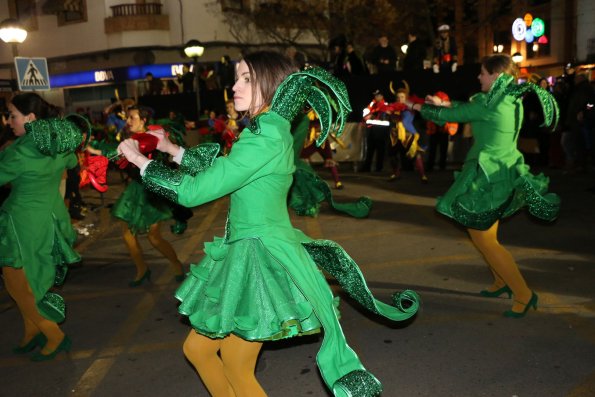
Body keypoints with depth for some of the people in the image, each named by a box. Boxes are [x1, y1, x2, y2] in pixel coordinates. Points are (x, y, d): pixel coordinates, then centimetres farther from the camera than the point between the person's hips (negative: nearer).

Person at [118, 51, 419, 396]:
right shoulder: (271, 132, 12)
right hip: (248, 251, 10)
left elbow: (194, 191, -19)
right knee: (197, 348, 18)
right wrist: (171, 149, 16)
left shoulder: (265, 139, -20)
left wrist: (140, 159, -8)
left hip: (262, 255, -10)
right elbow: (215, 170, 20)